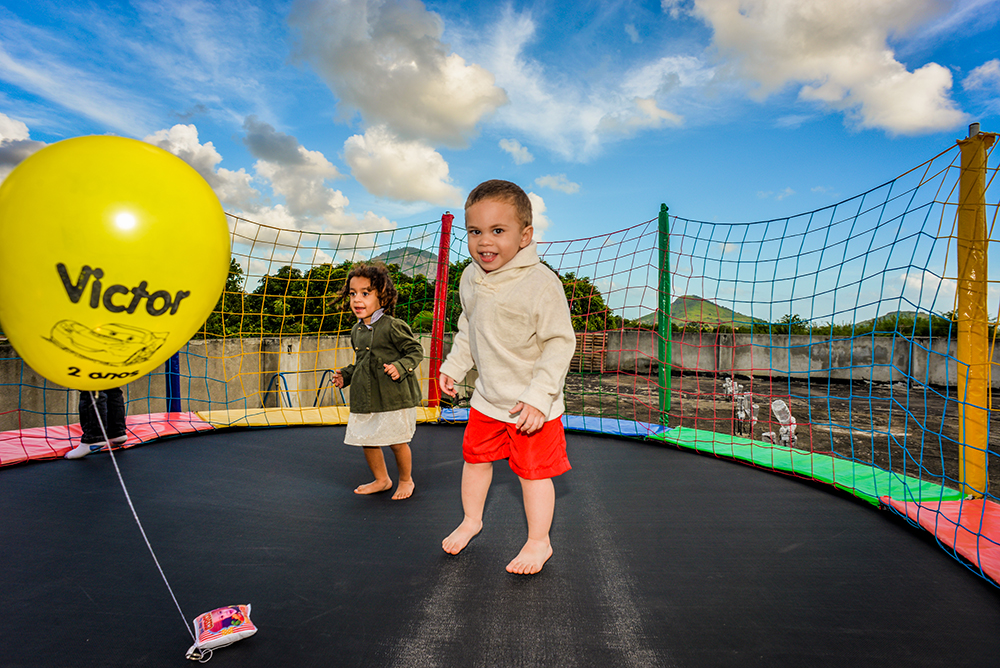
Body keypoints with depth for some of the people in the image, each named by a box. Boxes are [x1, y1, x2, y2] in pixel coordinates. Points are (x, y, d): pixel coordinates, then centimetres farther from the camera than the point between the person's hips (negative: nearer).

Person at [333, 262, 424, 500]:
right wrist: (345, 375, 13)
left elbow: (416, 351, -10)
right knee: (367, 441, 14)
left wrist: (400, 367, -24)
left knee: (397, 442, 4)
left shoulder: (393, 326, -13)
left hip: (394, 396, -7)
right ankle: (381, 480, 36)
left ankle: (406, 480, 29)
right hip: (365, 397, 7)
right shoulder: (356, 331, 10)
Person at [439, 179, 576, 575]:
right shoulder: (470, 279, -2)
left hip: (532, 404, -6)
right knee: (475, 457, 20)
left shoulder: (540, 283, -24)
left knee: (533, 470, 7)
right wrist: (453, 365, 11)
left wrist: (538, 397, -24)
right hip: (487, 398, 6)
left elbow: (560, 343, -21)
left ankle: (539, 542, 30)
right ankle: (471, 520, 45)